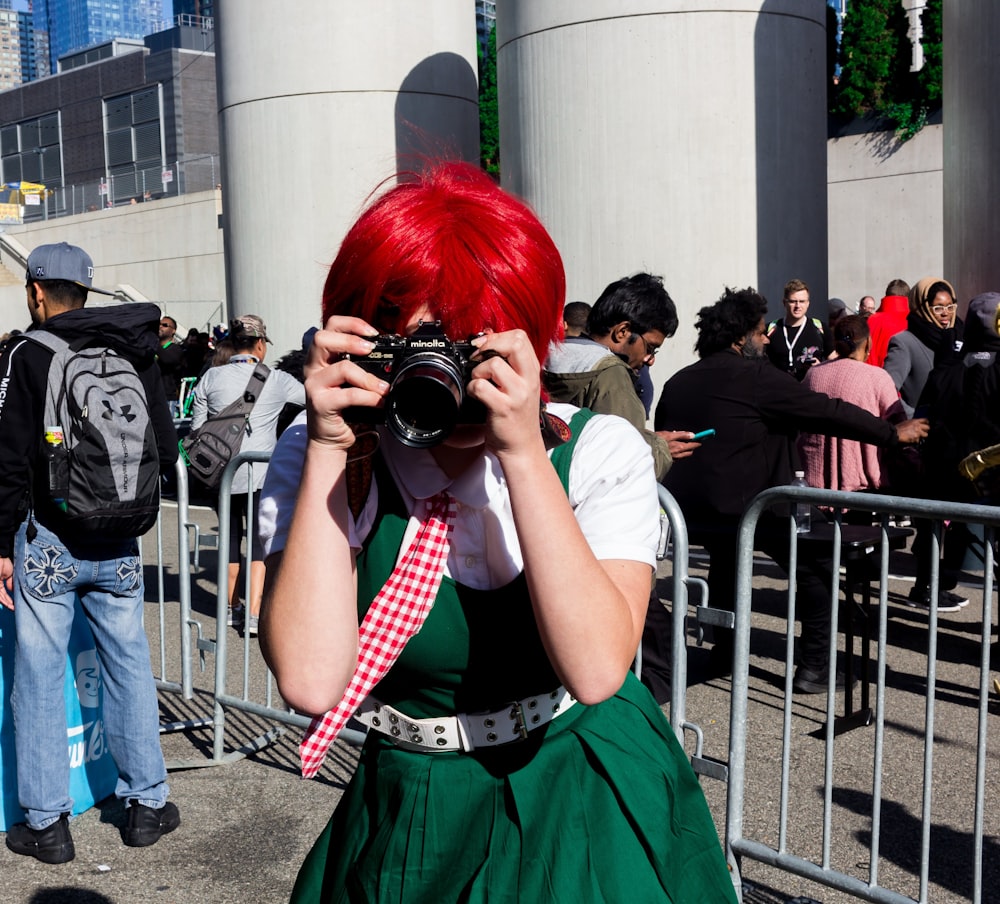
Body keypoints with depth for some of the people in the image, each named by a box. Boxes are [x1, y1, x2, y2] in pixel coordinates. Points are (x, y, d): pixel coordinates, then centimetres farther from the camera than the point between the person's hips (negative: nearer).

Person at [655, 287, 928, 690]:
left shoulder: (678, 382, 10)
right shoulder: (755, 375, -11)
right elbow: (827, 411, -11)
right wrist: (894, 433, -2)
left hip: (688, 510, 7)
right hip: (747, 507, -7)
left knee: (726, 553, 34)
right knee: (817, 565, 9)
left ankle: (724, 652, 39)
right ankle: (813, 666, 9)